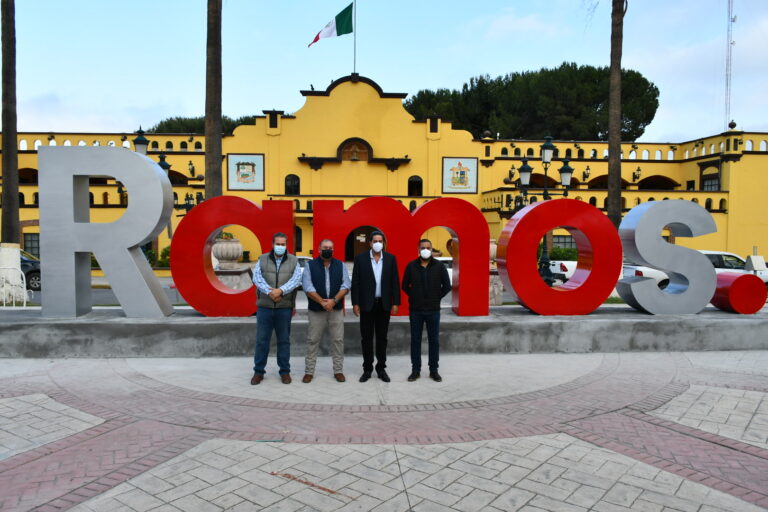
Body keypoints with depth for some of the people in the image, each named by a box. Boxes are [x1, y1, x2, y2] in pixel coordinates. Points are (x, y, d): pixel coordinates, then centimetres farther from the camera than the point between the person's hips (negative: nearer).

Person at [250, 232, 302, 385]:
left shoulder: (293, 261, 4)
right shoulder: (262, 260, 6)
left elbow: (296, 279, -10)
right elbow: (257, 278, -8)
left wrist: (280, 290, -25)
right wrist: (270, 292, -23)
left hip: (285, 307, 0)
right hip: (264, 307, 0)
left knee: (284, 340, 8)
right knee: (261, 340, 5)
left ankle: (285, 371, 19)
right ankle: (258, 371, 17)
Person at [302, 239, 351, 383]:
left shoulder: (340, 265, 8)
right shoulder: (310, 266, 3)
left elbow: (346, 285, -1)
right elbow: (308, 287, -7)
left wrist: (333, 301, -14)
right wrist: (322, 302, -16)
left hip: (336, 310, 2)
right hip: (316, 310, -1)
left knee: (338, 340, 4)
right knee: (312, 341, 3)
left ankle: (338, 370, 14)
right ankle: (309, 371, 13)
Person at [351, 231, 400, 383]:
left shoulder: (391, 258, 3)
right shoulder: (360, 258, -1)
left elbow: (395, 282, 3)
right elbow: (355, 282, -2)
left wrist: (395, 303, -1)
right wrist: (355, 303, -6)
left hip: (384, 304, 1)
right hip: (366, 304, -1)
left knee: (382, 337, 9)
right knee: (367, 338, 6)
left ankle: (381, 368, 19)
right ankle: (367, 369, 16)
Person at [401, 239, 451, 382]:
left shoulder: (439, 266, -2)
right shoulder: (411, 266, 0)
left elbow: (447, 286, 1)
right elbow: (405, 286, 8)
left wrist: (436, 298, 1)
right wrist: (414, 296, 3)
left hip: (433, 310, 0)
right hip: (415, 310, 1)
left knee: (434, 340, 6)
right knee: (415, 340, 6)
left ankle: (434, 370, 17)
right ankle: (415, 370, 16)